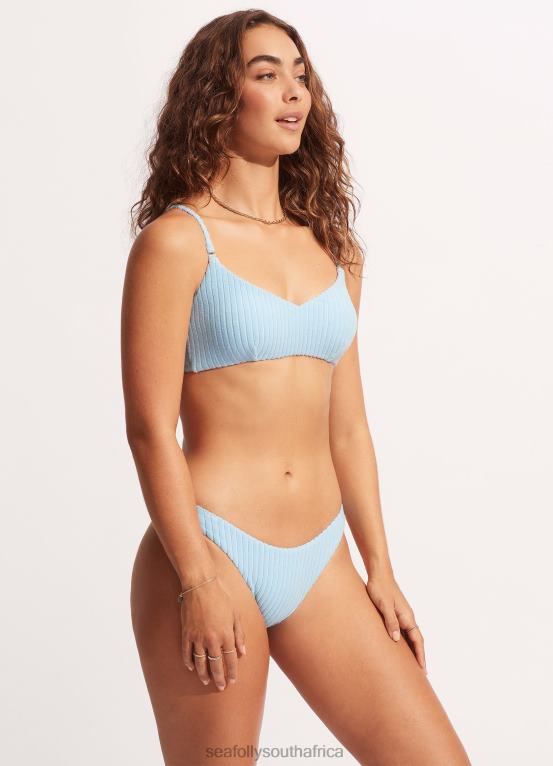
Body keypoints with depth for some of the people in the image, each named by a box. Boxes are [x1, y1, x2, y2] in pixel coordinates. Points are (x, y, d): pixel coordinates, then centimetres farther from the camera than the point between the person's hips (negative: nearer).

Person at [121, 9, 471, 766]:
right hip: (213, 552, -5)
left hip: (321, 561, 5)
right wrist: (198, 578, -14)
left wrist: (380, 570, 13)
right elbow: (150, 427, -10)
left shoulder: (331, 249, 12)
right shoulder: (177, 240, -5)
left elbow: (346, 425, 13)